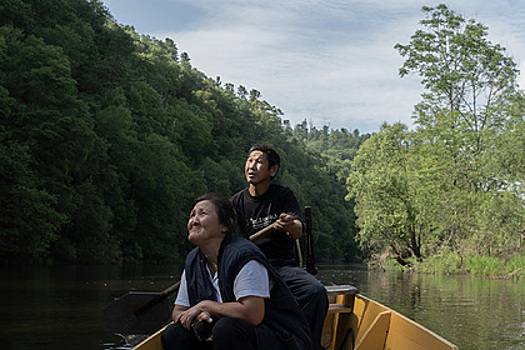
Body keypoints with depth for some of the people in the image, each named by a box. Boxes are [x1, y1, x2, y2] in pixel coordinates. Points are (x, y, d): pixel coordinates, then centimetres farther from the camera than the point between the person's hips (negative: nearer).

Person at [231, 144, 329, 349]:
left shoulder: (284, 196, 6)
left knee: (316, 291, -29)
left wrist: (291, 226, -35)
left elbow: (298, 232, -10)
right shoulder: (236, 202, 11)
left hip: (282, 265, 0)